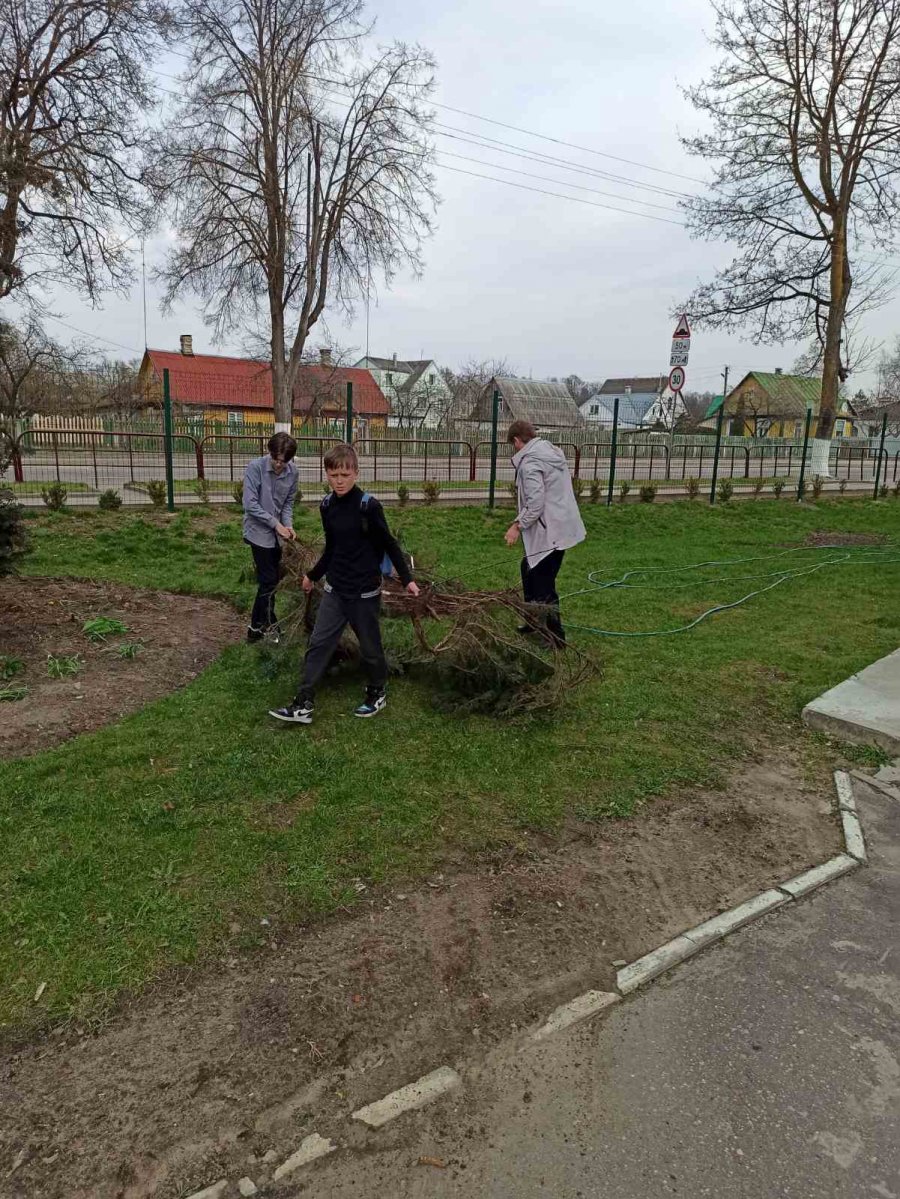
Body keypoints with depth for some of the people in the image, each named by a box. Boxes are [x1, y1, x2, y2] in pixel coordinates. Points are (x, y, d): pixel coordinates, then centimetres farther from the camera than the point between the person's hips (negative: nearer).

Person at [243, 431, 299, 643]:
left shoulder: (292, 472, -3)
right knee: (268, 581, -6)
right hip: (259, 532, -6)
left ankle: (264, 624, 28)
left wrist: (288, 525, -10)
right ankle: (258, 628, 7)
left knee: (271, 580, 14)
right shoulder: (255, 467, -18)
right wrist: (276, 524, -20)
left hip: (275, 534, 6)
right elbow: (250, 504, -20)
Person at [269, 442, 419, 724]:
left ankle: (377, 694, 32)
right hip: (335, 588, 5)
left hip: (365, 591, -5)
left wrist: (407, 579, -8)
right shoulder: (327, 506, 2)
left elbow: (389, 544, -8)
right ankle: (303, 704, 8)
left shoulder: (368, 506, -16)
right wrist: (313, 575, 24)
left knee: (369, 645, 9)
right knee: (318, 643, 3)